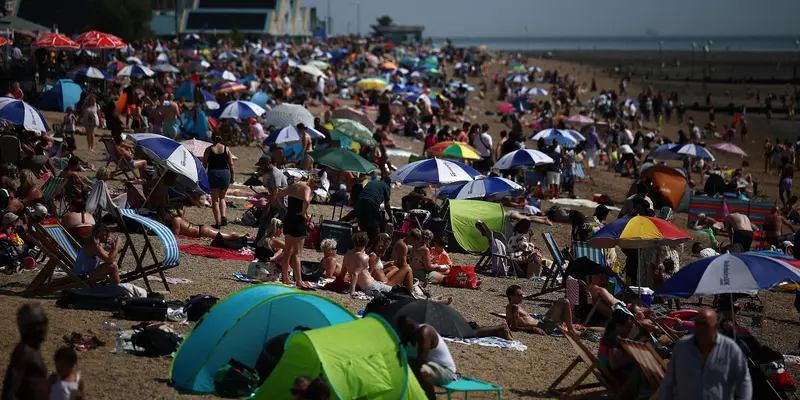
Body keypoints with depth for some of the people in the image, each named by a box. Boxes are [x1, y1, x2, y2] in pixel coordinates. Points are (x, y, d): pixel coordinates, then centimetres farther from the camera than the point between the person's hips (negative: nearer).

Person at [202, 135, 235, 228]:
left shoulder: (208, 149, 2)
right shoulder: (226, 149, 5)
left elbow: (204, 164, 0)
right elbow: (231, 164, 3)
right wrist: (232, 177, 9)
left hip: (213, 173, -2)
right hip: (225, 173, 2)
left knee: (215, 199, 4)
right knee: (222, 197, 19)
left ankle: (218, 222, -3)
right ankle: (223, 216, -4)